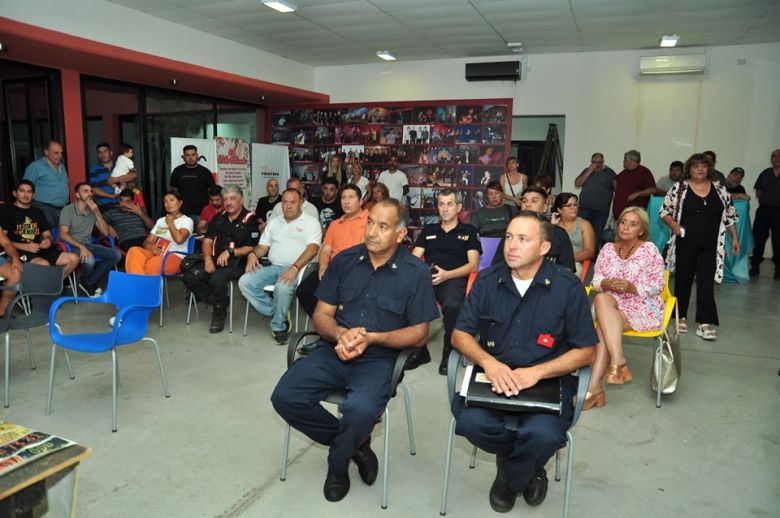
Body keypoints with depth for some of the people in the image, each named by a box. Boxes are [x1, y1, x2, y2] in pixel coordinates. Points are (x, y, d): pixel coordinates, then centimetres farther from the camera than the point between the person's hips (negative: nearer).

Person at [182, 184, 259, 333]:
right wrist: (208, 259, -3)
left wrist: (230, 252, -16)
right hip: (215, 260, 7)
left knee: (217, 278, -33)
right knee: (189, 276, -15)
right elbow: (207, 240, 14)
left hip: (237, 262, -6)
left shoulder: (250, 219, -4)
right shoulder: (219, 218, 17)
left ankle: (220, 312, -7)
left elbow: (252, 247, -8)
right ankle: (218, 302, -2)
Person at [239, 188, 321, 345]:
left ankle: (278, 326, -11)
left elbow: (312, 248, -11)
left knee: (283, 287, -37)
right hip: (272, 267, 6)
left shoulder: (310, 222, 3)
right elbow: (263, 246, 21)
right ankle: (277, 314, -7)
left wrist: (295, 267, -25)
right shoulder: (273, 222, 22)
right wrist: (253, 254, -5)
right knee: (245, 282, -17)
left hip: (296, 269, -6)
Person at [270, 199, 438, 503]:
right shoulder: (344, 260, 5)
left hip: (379, 358, -3)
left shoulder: (416, 272, -4)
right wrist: (341, 334, -17)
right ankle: (355, 443, 5)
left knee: (360, 409, -33)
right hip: (334, 351, 4)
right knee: (285, 397, -18)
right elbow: (321, 315, 7)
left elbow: (419, 334, -3)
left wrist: (371, 338, -18)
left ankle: (338, 463, 4)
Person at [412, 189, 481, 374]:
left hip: (454, 279, -3)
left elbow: (473, 264, 4)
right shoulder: (428, 230, 24)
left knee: (452, 305, -39)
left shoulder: (468, 231, 14)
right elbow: (414, 259, 16)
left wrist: (447, 275, -13)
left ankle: (449, 351, -13)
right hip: (427, 277, 3)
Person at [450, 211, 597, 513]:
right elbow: (460, 334, 3)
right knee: (469, 420, -28)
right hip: (492, 377, 2)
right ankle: (530, 467, 7)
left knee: (544, 434, -32)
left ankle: (511, 479, 6)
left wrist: (537, 372, -19)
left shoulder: (568, 287, -6)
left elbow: (586, 351, -3)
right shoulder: (486, 281, 1)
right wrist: (488, 362, -18)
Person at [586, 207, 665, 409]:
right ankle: (618, 362, -37)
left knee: (604, 327, -30)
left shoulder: (649, 249, 1)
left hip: (643, 307, -3)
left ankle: (594, 385, -34)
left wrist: (632, 287, -18)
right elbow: (596, 280, 10)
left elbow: (658, 284, -2)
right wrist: (607, 283, -13)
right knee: (601, 298, -34)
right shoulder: (608, 248, 13)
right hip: (612, 302, 3)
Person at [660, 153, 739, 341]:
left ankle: (704, 324, -1)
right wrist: (673, 225, -17)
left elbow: (729, 215, 12)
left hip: (709, 246, 2)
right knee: (683, 279, 9)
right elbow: (664, 210, 0)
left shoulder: (719, 189, 7)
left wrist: (734, 237, 9)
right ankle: (681, 317, 24)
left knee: (706, 282, -2)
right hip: (685, 243, -2)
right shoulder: (679, 188, -2)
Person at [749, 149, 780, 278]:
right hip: (763, 210, 3)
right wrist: (764, 201, 1)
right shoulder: (765, 173, 9)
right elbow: (758, 191, 12)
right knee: (758, 238, 3)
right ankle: (755, 265, 11)